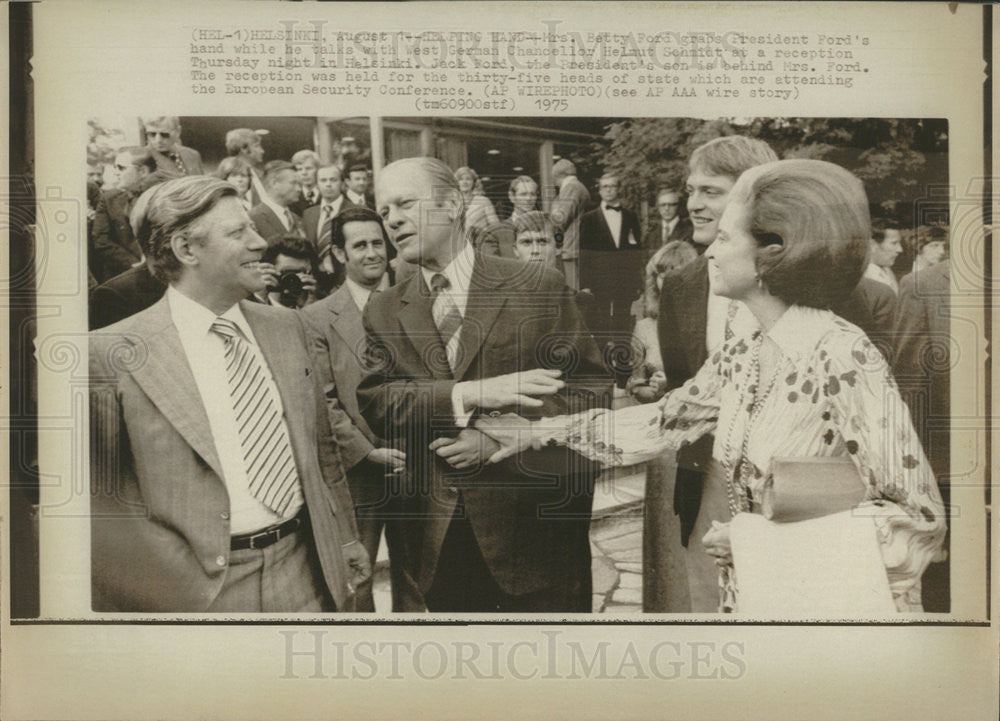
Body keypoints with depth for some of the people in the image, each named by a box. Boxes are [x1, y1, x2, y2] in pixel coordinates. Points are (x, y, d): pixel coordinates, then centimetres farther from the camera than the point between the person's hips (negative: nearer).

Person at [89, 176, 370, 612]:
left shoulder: (285, 326, 9)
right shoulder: (113, 354, -9)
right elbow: (99, 501, -7)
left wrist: (345, 539, 15)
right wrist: (178, 585, -12)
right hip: (202, 589, -4)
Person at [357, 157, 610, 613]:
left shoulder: (539, 289, -2)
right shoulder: (383, 312, 8)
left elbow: (590, 388, -4)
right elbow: (373, 401, -6)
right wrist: (467, 395, -22)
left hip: (535, 527, -2)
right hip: (436, 536, 2)